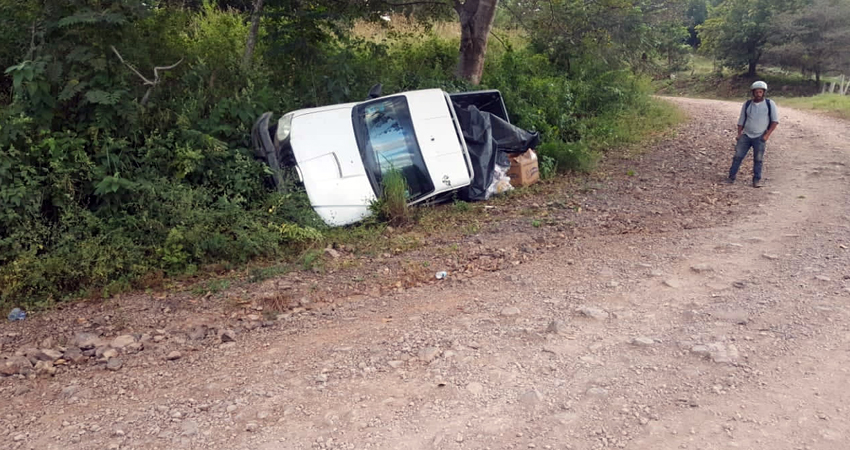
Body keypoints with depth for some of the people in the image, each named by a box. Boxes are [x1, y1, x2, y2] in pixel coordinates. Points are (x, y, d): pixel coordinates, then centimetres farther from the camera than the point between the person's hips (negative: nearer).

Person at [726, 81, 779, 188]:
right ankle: (731, 178, 3)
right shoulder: (747, 104, 8)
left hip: (760, 137, -2)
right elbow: (741, 121, 13)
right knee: (738, 156, -2)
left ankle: (757, 180, 7)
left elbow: (775, 120, -1)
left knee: (758, 159, -1)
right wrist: (739, 134, 1)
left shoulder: (770, 104, 0)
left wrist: (767, 134, -9)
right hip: (746, 135, 2)